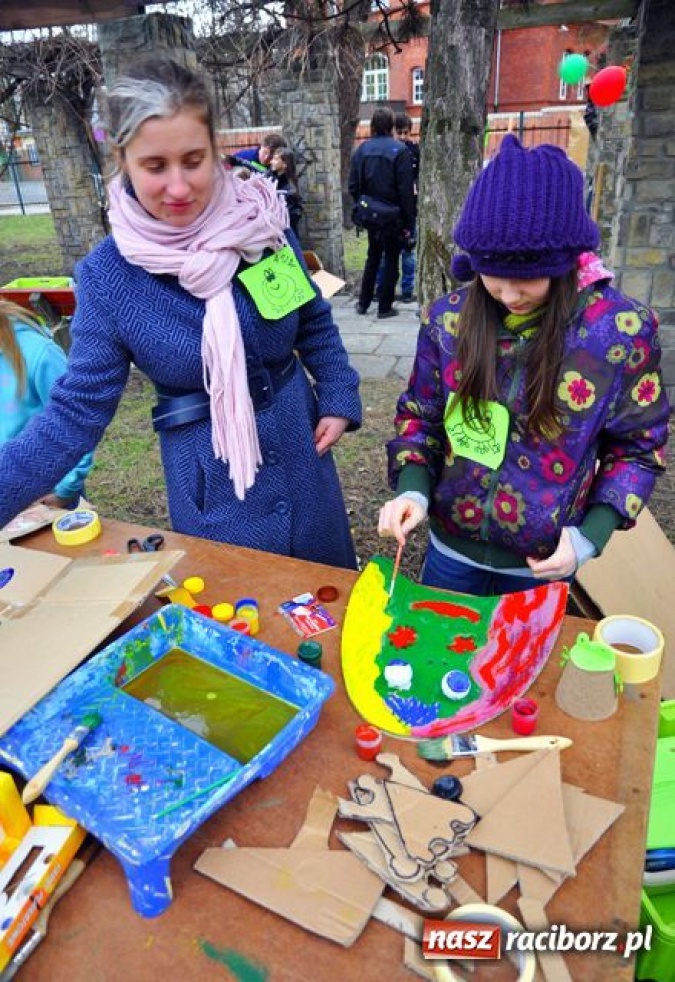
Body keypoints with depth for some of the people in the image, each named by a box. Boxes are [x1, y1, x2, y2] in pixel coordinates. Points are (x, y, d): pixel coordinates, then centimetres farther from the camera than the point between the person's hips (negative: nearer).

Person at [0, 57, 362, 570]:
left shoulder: (263, 221, -8)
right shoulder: (108, 275, -14)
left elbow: (314, 324, 6)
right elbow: (77, 412, -13)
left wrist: (339, 399, -1)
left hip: (300, 454, 3)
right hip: (211, 484, -2)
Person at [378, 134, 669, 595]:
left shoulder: (622, 330, -15)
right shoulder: (450, 318, -10)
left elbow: (637, 447, -4)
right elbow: (419, 414, 2)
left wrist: (590, 536, -14)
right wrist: (413, 489, -15)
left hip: (543, 565, -1)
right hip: (452, 549, 2)